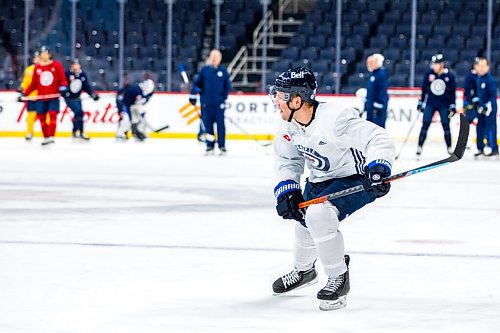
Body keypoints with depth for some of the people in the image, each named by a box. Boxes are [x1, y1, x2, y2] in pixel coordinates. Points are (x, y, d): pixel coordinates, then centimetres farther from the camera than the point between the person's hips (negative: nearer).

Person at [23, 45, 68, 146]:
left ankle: (51, 137, -15)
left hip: (53, 97, -3)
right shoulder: (37, 68, 7)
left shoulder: (56, 65, -1)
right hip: (41, 97, 3)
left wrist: (63, 87, -21)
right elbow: (33, 84, 12)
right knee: (41, 117, 3)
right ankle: (46, 137, 14)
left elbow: (63, 79, -2)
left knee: (52, 114, -15)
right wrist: (24, 94, 10)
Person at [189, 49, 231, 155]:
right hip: (206, 102, 1)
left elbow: (227, 85, 9)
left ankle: (222, 146, 5)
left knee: (220, 123, -2)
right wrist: (193, 95, 5)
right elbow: (197, 82, 11)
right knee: (208, 123, 1)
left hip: (219, 102, -1)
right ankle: (210, 146, 8)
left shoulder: (223, 71, 5)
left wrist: (225, 98, 3)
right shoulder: (204, 70, 5)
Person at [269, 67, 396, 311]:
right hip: (320, 180, 9)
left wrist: (378, 168, -50)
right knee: (303, 219, 23)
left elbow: (378, 138, -34)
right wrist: (286, 189, -8)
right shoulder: (287, 126, -8)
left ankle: (339, 279, -11)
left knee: (319, 215, -29)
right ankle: (304, 271, 54)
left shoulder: (334, 119, -34)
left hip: (355, 179, -9)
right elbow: (288, 160, 8)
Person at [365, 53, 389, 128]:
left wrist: (379, 106, -23)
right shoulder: (371, 74, 16)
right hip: (371, 106, 10)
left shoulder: (381, 74, -13)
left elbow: (383, 90, -20)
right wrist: (366, 105, 24)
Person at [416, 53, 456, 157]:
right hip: (430, 104, 1)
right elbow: (424, 88, 4)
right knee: (425, 126, -2)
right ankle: (419, 147, 3)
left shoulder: (449, 75, -9)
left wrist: (453, 106, -4)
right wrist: (421, 102, 6)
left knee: (446, 126, 3)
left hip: (444, 105, -1)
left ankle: (449, 148, 14)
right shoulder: (429, 73, -6)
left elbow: (452, 92, -2)